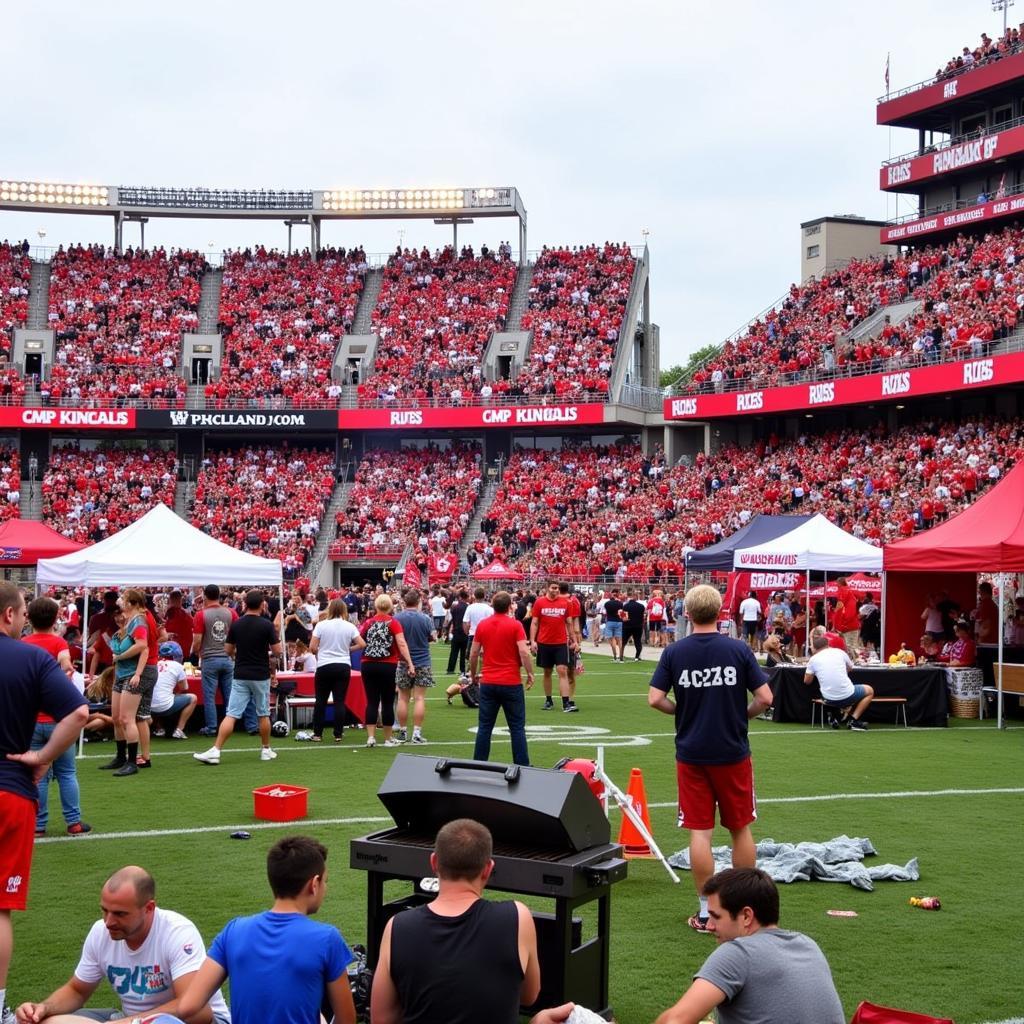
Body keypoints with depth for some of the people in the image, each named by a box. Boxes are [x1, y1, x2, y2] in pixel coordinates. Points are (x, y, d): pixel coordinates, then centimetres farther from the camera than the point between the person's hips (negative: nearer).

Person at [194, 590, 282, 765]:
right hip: (261, 676, -2)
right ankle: (266, 750, 22)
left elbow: (228, 650, 7)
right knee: (263, 714, 13)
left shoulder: (236, 625, 0)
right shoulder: (267, 625, -9)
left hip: (240, 676, 2)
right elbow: (277, 651, -9)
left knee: (231, 715, -3)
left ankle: (215, 751, -11)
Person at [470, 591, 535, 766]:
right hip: (511, 683, -3)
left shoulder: (482, 625, 4)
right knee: (517, 727, 5)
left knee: (484, 727, 9)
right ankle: (522, 766, 4)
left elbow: (473, 654, 7)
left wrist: (473, 674, 20)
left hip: (488, 683, 3)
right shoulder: (515, 625, -7)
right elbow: (524, 652, -16)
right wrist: (530, 673, -4)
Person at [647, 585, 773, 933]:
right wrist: (742, 715, 10)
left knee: (699, 831, 4)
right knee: (740, 828, 14)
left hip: (691, 755, 0)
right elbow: (765, 698, -8)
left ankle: (706, 911, 7)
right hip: (733, 753, 0)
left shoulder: (674, 652, -5)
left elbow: (655, 699, -8)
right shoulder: (739, 650, -7)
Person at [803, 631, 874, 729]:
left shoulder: (813, 659, 1)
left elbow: (807, 681, 14)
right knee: (869, 690, 27)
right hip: (847, 697, -3)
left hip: (829, 699, 3)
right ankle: (853, 720, 12)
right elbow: (850, 669, 24)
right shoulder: (839, 652, 4)